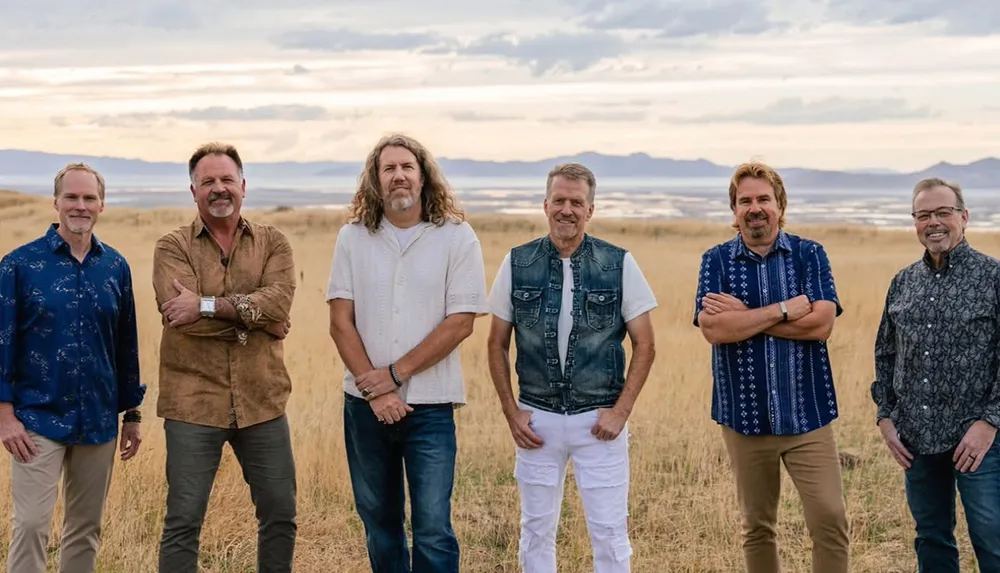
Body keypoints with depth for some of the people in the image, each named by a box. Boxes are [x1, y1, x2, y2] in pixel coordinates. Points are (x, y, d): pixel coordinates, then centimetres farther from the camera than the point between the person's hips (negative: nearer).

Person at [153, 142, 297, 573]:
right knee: (183, 521, 2)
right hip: (193, 404, -2)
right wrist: (256, 316, -13)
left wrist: (209, 305, -20)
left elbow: (279, 300, -13)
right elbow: (183, 317, -16)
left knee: (280, 515, 12)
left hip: (261, 403, 3)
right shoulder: (173, 247, 0)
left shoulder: (272, 243, 6)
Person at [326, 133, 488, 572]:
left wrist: (395, 374, -11)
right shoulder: (353, 238, 4)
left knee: (433, 531, -5)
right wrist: (375, 391, -10)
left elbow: (460, 323, -8)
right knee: (379, 523, 13)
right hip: (364, 404, 3)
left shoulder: (457, 238, -3)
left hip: (430, 405, -3)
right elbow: (340, 322, 0)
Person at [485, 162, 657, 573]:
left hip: (599, 420, -1)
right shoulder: (517, 263, 1)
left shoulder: (619, 264, -3)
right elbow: (497, 344, 8)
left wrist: (621, 411, -7)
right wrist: (511, 412, 0)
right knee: (536, 531, 10)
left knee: (610, 533, 0)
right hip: (537, 420, 2)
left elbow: (644, 345, 1)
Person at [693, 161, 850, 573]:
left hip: (806, 414, -1)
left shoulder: (809, 255, 2)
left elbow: (821, 323, -13)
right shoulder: (716, 261, 3)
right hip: (744, 416, 1)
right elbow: (712, 328, -13)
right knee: (757, 527, 12)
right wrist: (787, 310, -15)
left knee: (831, 519, -6)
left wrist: (744, 315, -13)